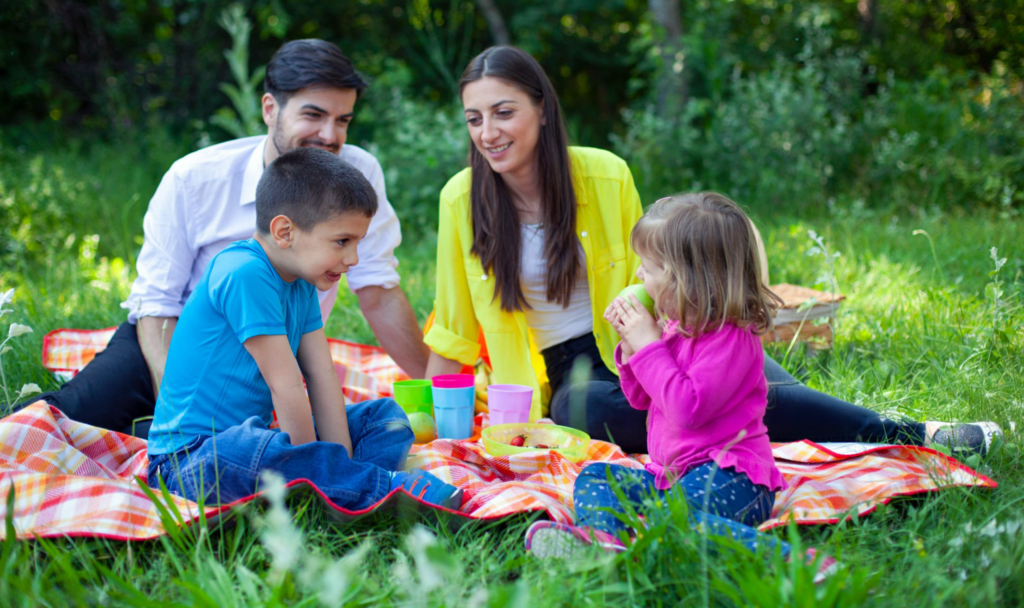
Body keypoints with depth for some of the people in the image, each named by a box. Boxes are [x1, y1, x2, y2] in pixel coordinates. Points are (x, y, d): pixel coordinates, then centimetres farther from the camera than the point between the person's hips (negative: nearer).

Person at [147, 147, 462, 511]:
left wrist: (343, 471, -7)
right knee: (245, 450, -43)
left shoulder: (301, 284, 8)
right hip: (189, 460, -9)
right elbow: (285, 387, -22)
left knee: (384, 414, 7)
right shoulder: (245, 275, -22)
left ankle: (355, 492, -23)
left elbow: (322, 379, 1)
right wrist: (312, 470, -19)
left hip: (257, 435, 10)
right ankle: (386, 487, -30)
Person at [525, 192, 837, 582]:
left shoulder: (732, 339, -15)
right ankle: (602, 537, -34)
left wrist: (649, 346, -17)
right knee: (595, 476, -1)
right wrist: (631, 345, 6)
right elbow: (641, 399, 23)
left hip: (728, 475, -10)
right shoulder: (678, 328, 13)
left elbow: (689, 408, -26)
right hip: (669, 475, 10)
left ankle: (791, 560, -44)